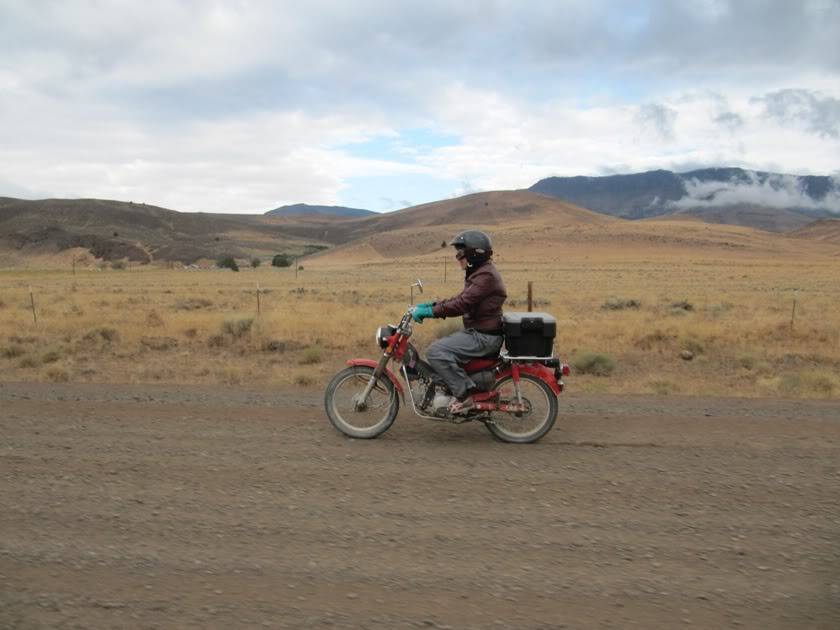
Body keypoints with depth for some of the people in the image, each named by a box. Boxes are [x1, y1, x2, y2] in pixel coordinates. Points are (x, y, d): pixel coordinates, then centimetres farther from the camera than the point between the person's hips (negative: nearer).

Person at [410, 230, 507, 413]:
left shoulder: (486, 276, -18)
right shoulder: (479, 272, 15)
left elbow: (462, 304, -26)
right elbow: (462, 298, 20)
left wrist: (430, 311, -23)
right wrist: (432, 304, 10)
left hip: (484, 336, -11)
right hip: (477, 331, 11)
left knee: (436, 352, -21)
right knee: (442, 345, 23)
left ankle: (466, 396, -16)